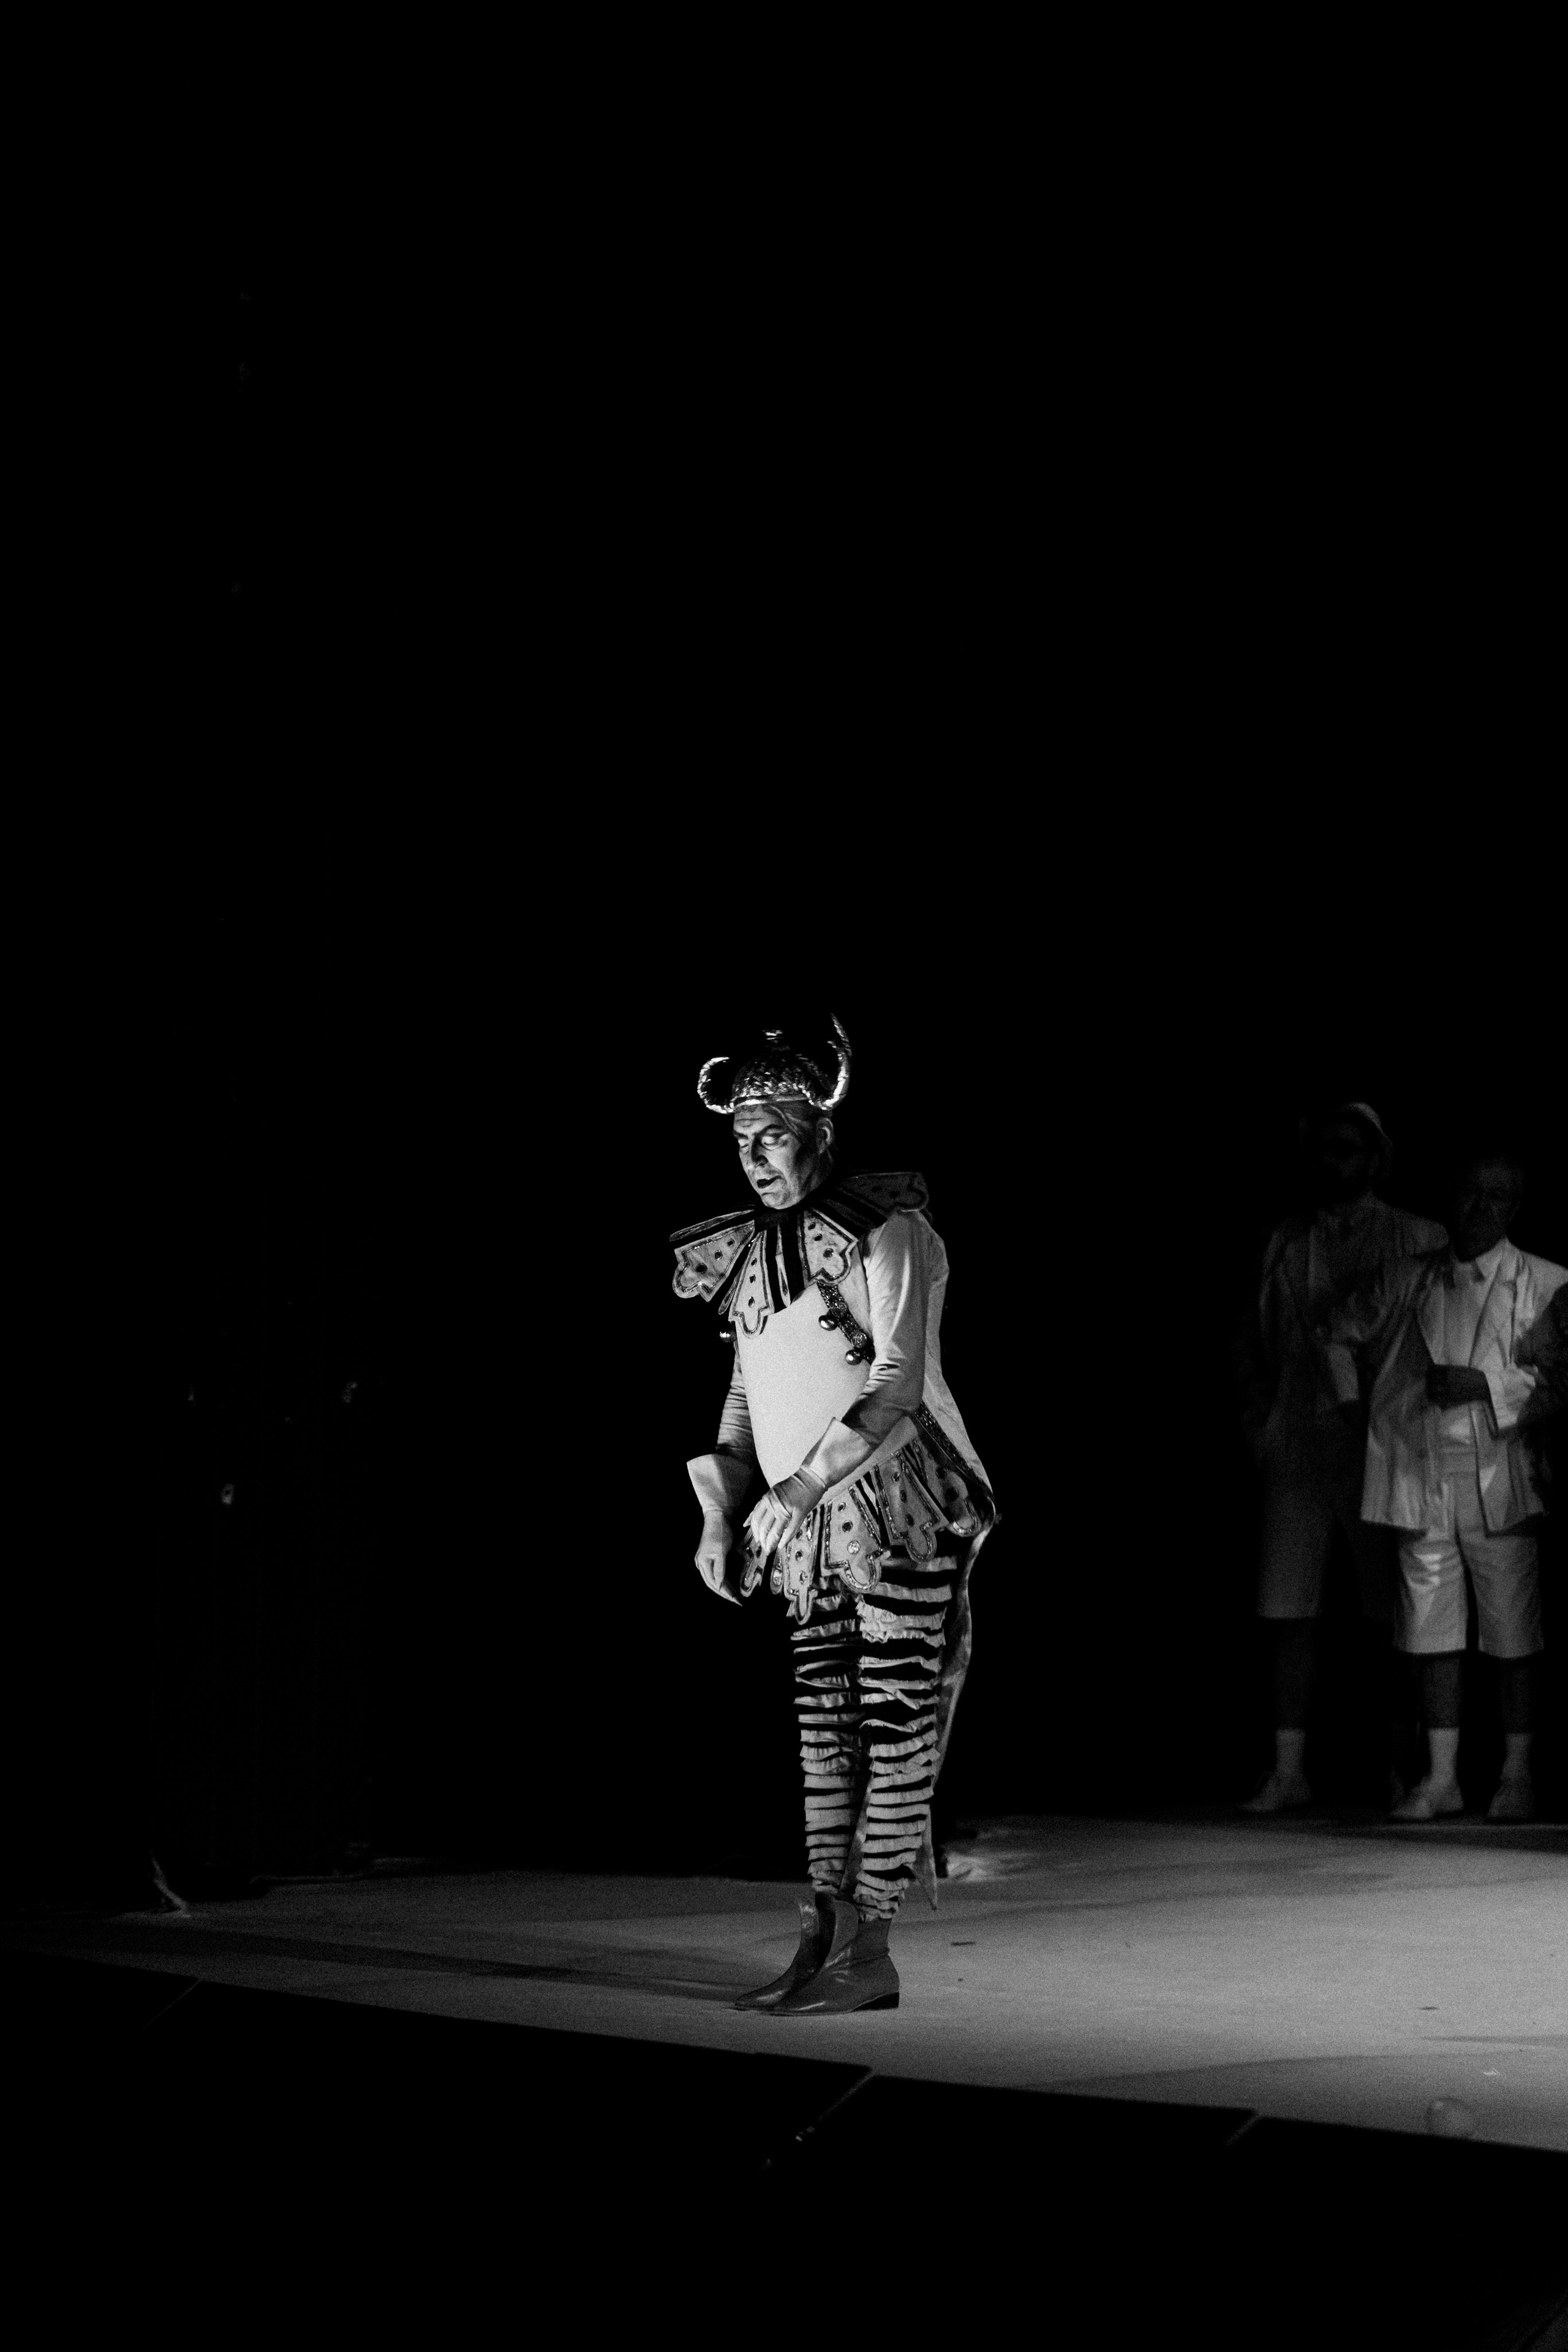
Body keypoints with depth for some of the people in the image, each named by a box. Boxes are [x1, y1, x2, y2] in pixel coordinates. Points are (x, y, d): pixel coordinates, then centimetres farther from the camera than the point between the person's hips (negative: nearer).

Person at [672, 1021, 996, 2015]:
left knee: (892, 1725, -6)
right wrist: (722, 1512, 8)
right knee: (827, 1727, 7)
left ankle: (870, 1953, -5)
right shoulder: (752, 1248, 11)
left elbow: (900, 1390, -20)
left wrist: (801, 1485, -26)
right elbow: (748, 1390, 18)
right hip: (817, 1524, 7)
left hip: (903, 1512, -7)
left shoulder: (885, 1233, -11)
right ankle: (826, 1936, 11)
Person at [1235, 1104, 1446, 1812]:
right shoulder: (1284, 1243, 13)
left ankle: (1399, 1768, 10)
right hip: (1296, 1448, 3)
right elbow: (1254, 1339, 20)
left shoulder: (1420, 1242, 3)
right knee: (1287, 1608, -1)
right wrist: (1258, 1422, 8)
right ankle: (1289, 1770, 1)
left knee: (1387, 1617, 2)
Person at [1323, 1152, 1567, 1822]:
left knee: (1514, 1634, -1)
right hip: (1421, 1478, 3)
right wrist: (1353, 1407, 15)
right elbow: (1342, 1332, 24)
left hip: (1500, 1476, -3)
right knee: (1431, 1628, 4)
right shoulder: (1408, 1280, 10)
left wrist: (1482, 1384, -17)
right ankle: (1441, 1777, 10)